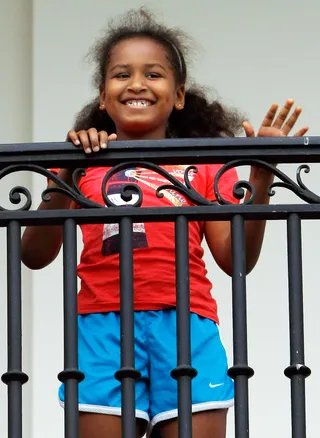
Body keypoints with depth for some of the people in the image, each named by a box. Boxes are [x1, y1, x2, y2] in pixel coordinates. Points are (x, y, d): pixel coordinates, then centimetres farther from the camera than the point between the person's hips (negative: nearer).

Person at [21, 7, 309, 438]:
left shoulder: (204, 163, 14)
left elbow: (236, 260, 5)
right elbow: (35, 256, 2)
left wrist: (261, 179, -5)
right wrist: (65, 177, -9)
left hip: (187, 326, 1)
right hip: (105, 326, 0)